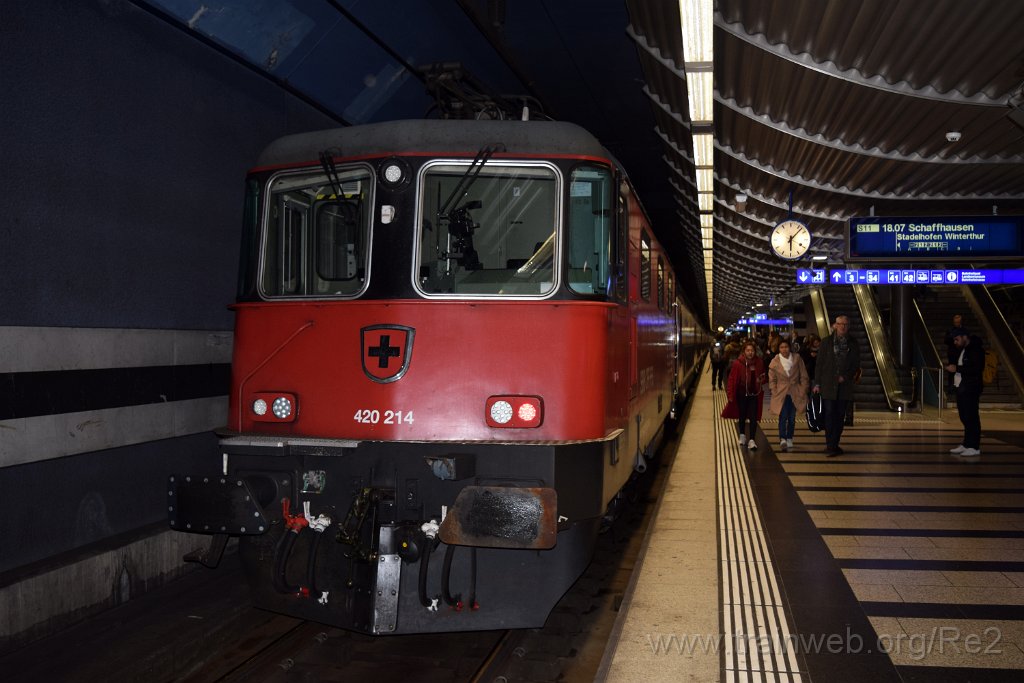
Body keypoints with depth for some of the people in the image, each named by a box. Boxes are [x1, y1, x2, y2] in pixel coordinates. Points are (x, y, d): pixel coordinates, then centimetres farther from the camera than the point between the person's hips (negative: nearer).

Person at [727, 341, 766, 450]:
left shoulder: (759, 363, -3)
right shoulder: (737, 363, -12)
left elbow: (763, 376, 13)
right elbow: (732, 379, -8)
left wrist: (761, 380, -10)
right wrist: (730, 394, -11)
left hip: (754, 393, 1)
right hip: (742, 393, -1)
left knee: (753, 417, -6)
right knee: (742, 416, 15)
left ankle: (752, 440, -6)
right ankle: (742, 436, 35)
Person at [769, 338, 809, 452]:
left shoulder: (797, 359, 0)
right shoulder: (775, 362, -1)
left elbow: (804, 376, 5)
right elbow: (772, 380, 5)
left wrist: (803, 390, 0)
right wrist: (775, 392, -3)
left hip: (795, 393, 2)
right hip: (781, 394, -2)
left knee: (792, 418, 7)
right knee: (783, 416, -15)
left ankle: (789, 439, 18)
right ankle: (782, 439, -22)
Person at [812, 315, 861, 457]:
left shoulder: (853, 343, 7)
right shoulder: (826, 342, 3)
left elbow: (856, 365, 10)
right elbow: (819, 364, 3)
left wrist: (845, 376, -6)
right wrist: (817, 383, -3)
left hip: (844, 385, 2)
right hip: (828, 384, -2)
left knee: (840, 415, 4)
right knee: (829, 414, -6)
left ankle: (834, 445, 11)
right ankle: (830, 446, -4)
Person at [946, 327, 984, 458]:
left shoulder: (976, 350, -12)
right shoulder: (962, 350, 18)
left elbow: (977, 369, -21)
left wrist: (957, 368, -19)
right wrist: (953, 368, 8)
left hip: (971, 389, -9)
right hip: (961, 388, 9)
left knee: (971, 418, -9)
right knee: (965, 418, 11)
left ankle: (974, 447, -7)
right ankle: (966, 445, 17)